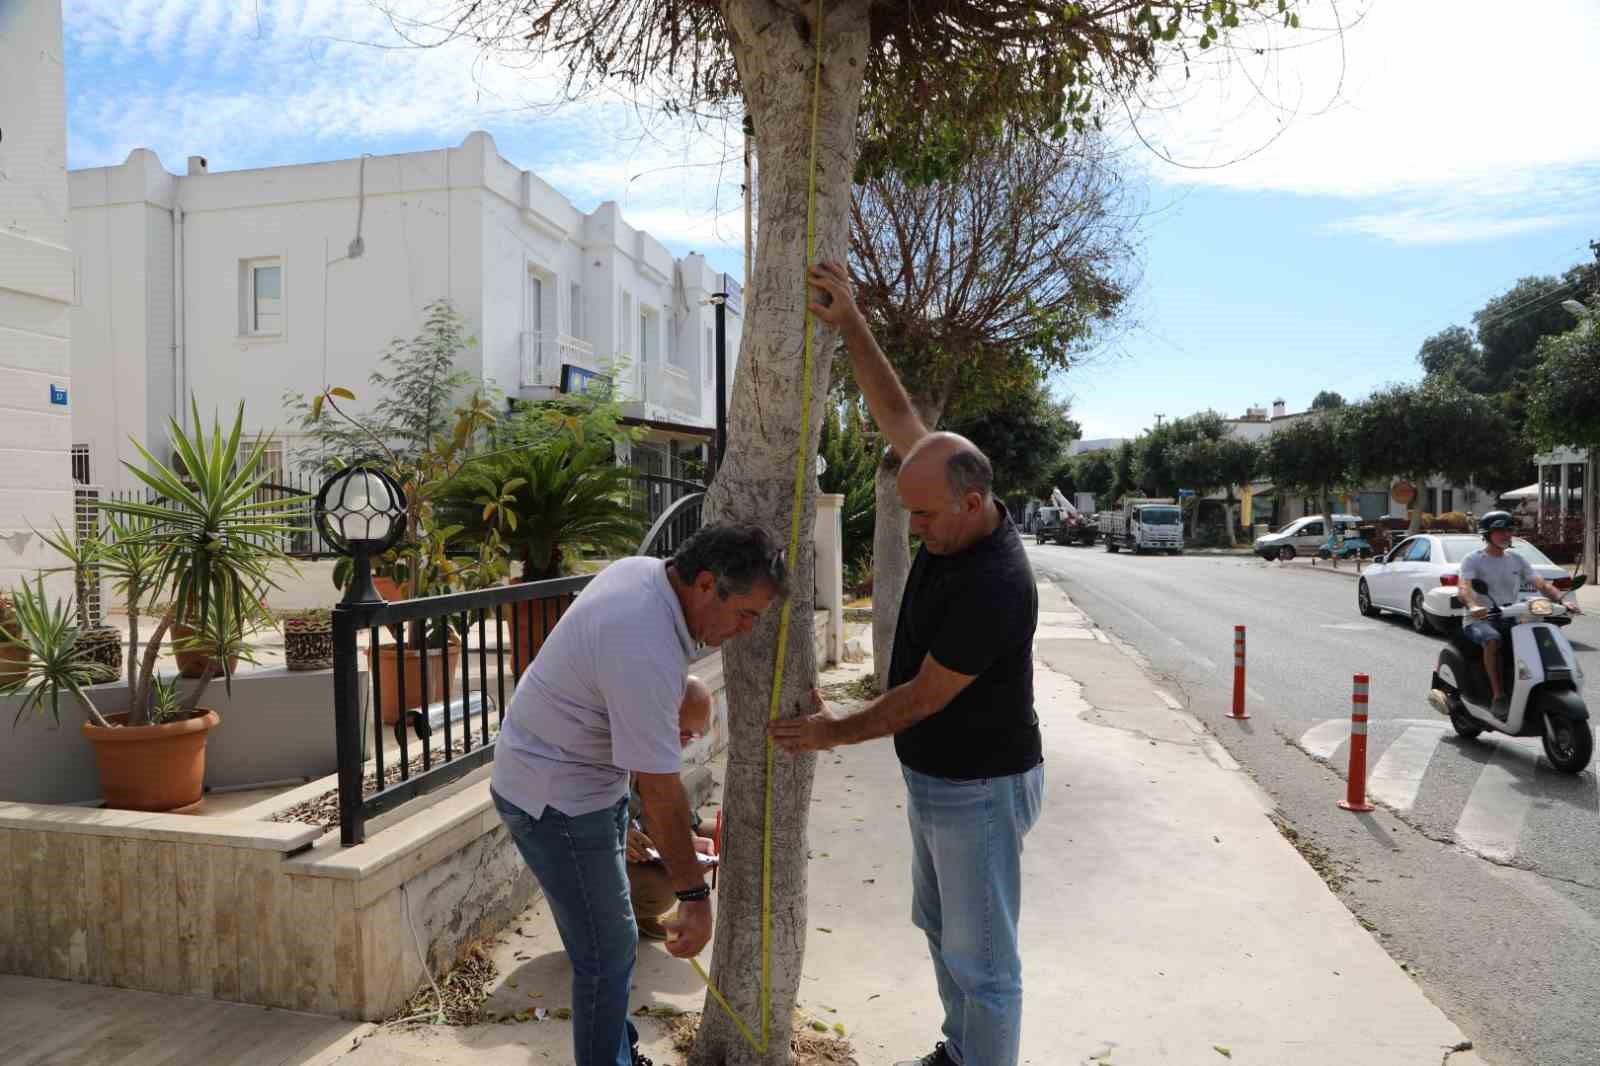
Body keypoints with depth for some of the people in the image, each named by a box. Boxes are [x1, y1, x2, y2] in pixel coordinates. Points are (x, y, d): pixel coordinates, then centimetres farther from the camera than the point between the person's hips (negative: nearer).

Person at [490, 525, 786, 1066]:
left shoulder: (643, 569, -4)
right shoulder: (646, 654, -34)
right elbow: (660, 792, -28)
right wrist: (694, 895, -19)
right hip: (555, 798, -10)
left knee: (610, 939, 20)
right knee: (607, 952, -3)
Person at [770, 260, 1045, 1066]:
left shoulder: (994, 585, -31)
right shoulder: (954, 517, -6)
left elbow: (925, 696, -23)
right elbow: (895, 414, -1)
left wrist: (837, 733, -11)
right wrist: (849, 322, -8)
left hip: (981, 789, -10)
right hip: (934, 778, 10)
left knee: (979, 956, 8)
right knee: (939, 926, 25)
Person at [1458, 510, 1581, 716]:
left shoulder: (1517, 560, 15)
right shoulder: (1473, 560, -2)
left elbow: (1542, 584, 6)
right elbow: (1464, 587, -20)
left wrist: (1563, 600, -15)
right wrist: (1473, 606, -42)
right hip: (1480, 620, -5)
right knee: (1493, 640, -36)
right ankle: (1499, 697, -32)